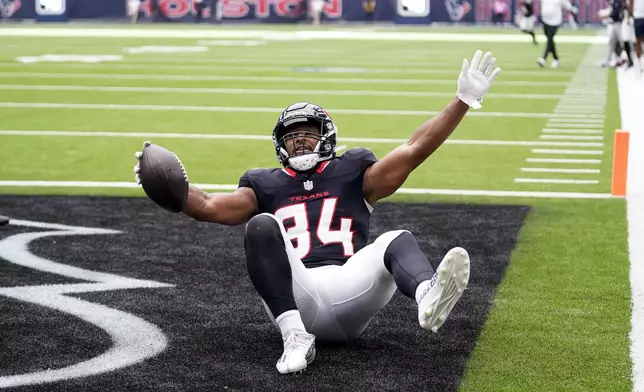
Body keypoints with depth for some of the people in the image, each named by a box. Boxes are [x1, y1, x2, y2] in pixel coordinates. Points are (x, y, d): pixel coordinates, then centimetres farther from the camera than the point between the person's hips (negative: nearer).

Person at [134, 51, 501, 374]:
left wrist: (463, 100, 3)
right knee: (262, 226, -22)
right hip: (296, 295, 0)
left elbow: (413, 151, 11)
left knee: (397, 240, -23)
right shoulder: (267, 186, 22)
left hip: (350, 291, 0)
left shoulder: (353, 175, 21)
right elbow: (209, 207, 8)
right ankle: (295, 336, -41)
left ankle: (429, 298, -62)